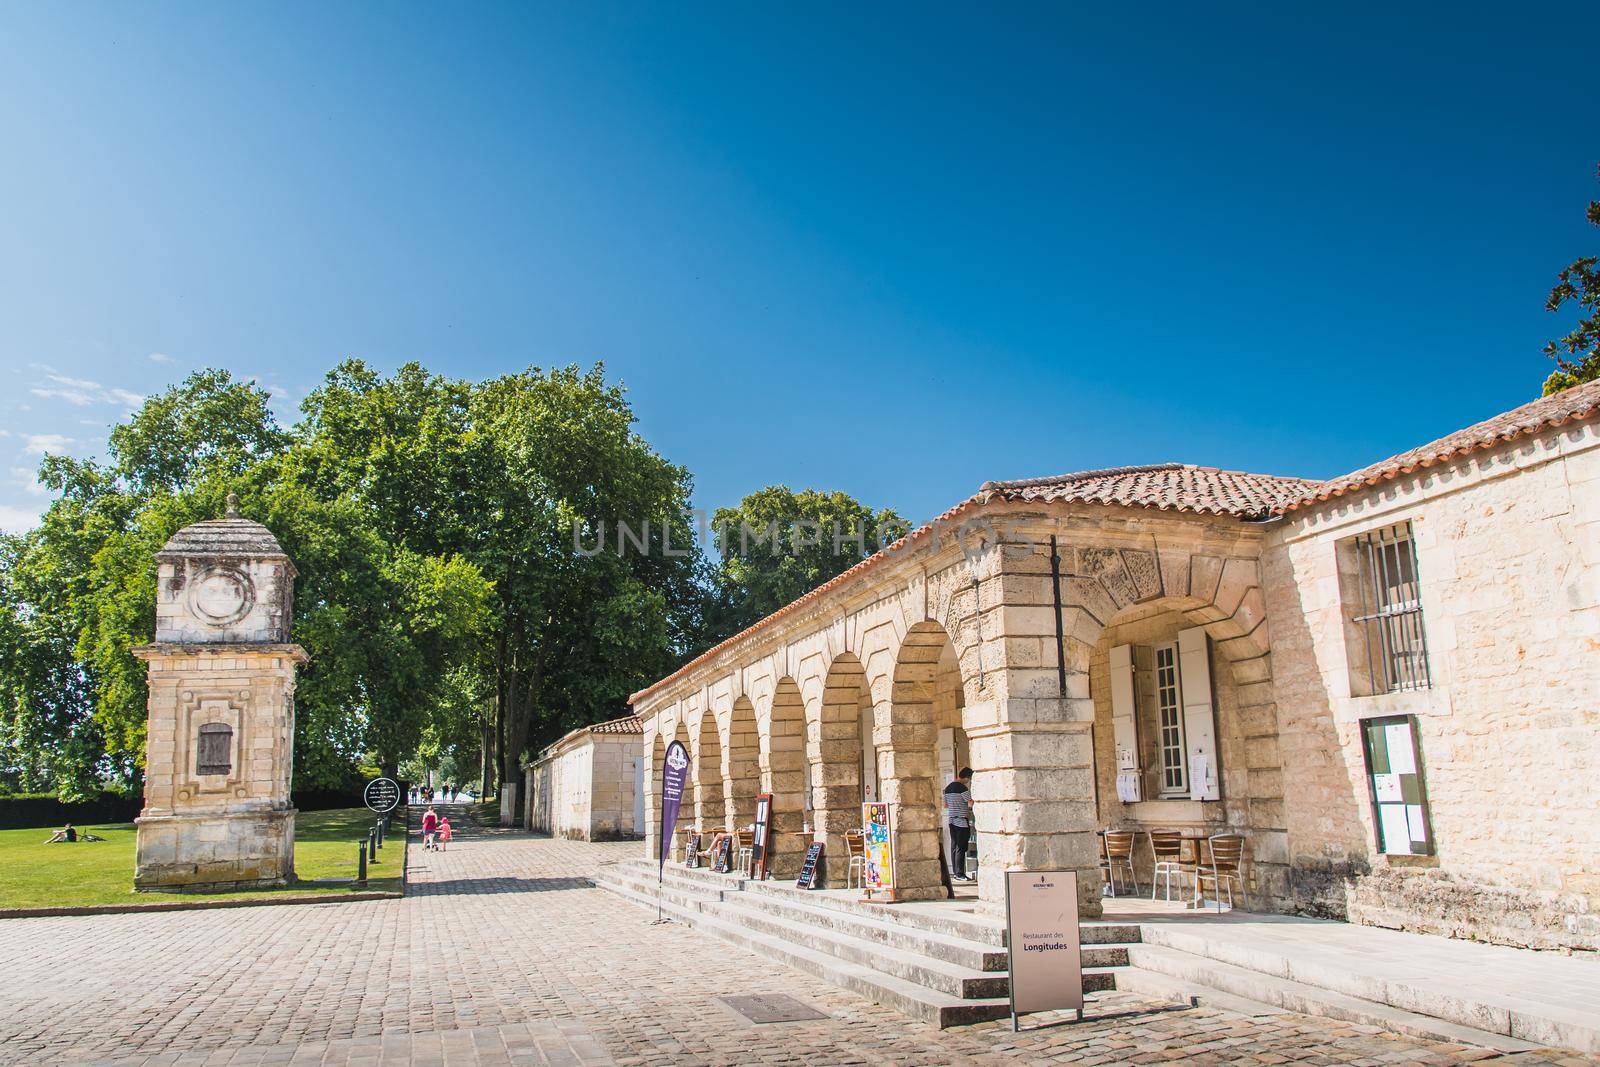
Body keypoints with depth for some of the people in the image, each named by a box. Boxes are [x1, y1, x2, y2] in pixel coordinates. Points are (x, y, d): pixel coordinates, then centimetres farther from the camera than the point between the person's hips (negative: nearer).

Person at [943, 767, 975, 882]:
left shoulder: (948, 788, 12)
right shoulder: (963, 788, -14)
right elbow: (970, 804, -15)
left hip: (951, 820, 8)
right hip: (961, 821, -8)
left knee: (954, 846, 11)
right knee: (961, 848, -5)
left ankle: (955, 872, 16)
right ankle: (960, 874, -4)